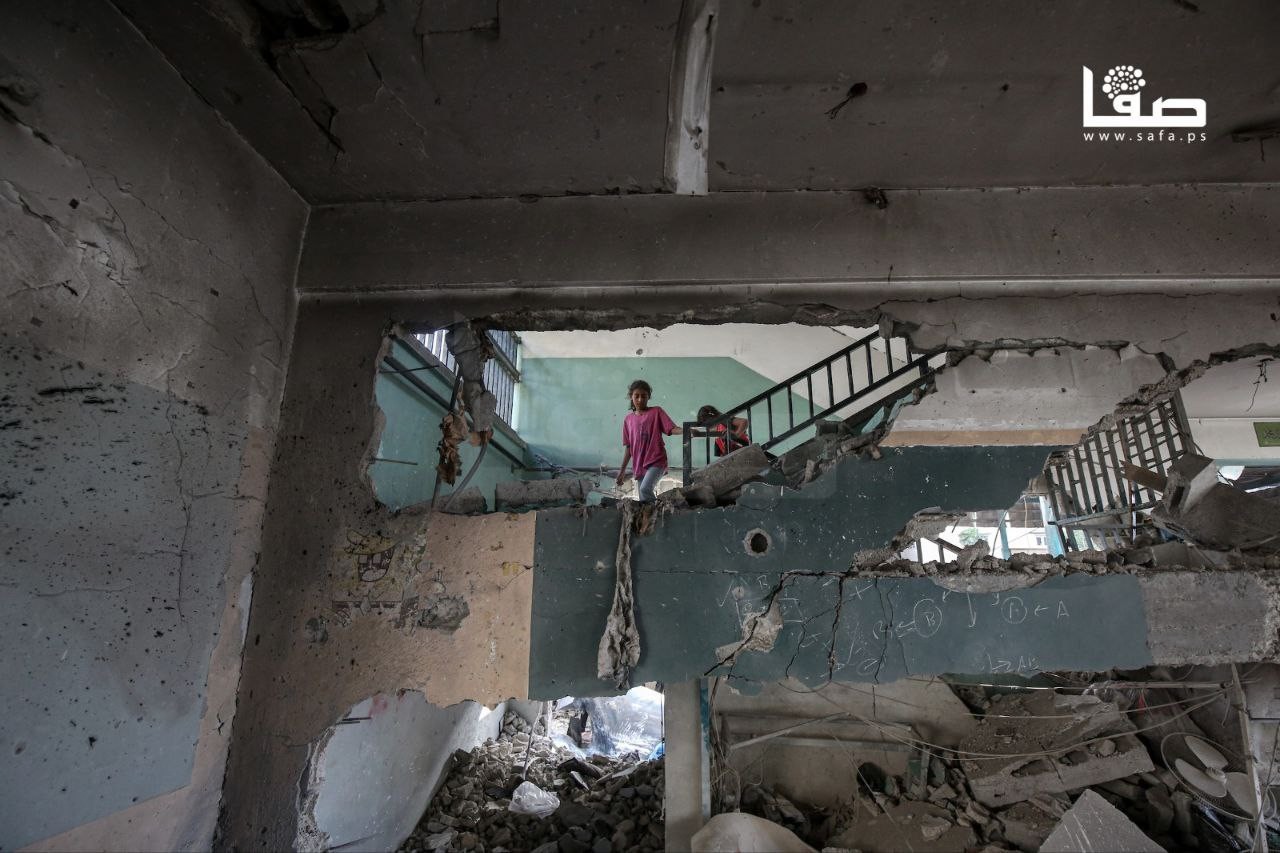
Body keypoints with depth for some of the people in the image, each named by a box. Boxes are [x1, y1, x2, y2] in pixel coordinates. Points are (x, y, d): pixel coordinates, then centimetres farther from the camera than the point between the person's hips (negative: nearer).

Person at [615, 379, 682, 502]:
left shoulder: (656, 412, 1)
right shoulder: (628, 420, 12)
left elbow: (672, 429, -9)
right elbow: (628, 447, 15)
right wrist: (622, 470, 14)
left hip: (656, 462, -5)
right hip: (639, 466, 5)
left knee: (645, 489, -25)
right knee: (643, 498, 6)